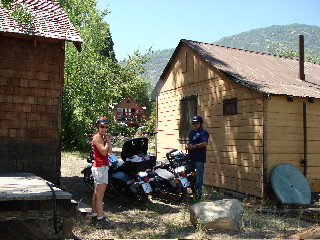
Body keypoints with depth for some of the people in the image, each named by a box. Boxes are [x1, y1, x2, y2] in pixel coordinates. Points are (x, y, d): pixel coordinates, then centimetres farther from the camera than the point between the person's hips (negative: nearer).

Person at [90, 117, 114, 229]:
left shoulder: (102, 137, 17)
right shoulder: (97, 137, -12)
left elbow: (109, 151, 12)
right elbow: (104, 151, -23)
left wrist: (108, 140, 1)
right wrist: (107, 140, -12)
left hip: (100, 167, 10)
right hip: (100, 168, -10)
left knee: (96, 194, 14)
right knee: (100, 196, -8)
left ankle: (94, 217, 23)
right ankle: (101, 220, -6)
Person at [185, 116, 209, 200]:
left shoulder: (204, 132, -6)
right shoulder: (192, 132, 20)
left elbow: (205, 143, -19)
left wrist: (194, 146, -21)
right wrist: (188, 146, 7)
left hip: (199, 158, -8)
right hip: (191, 157, 9)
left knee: (199, 175, -7)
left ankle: (199, 192, -4)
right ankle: (193, 191, 24)